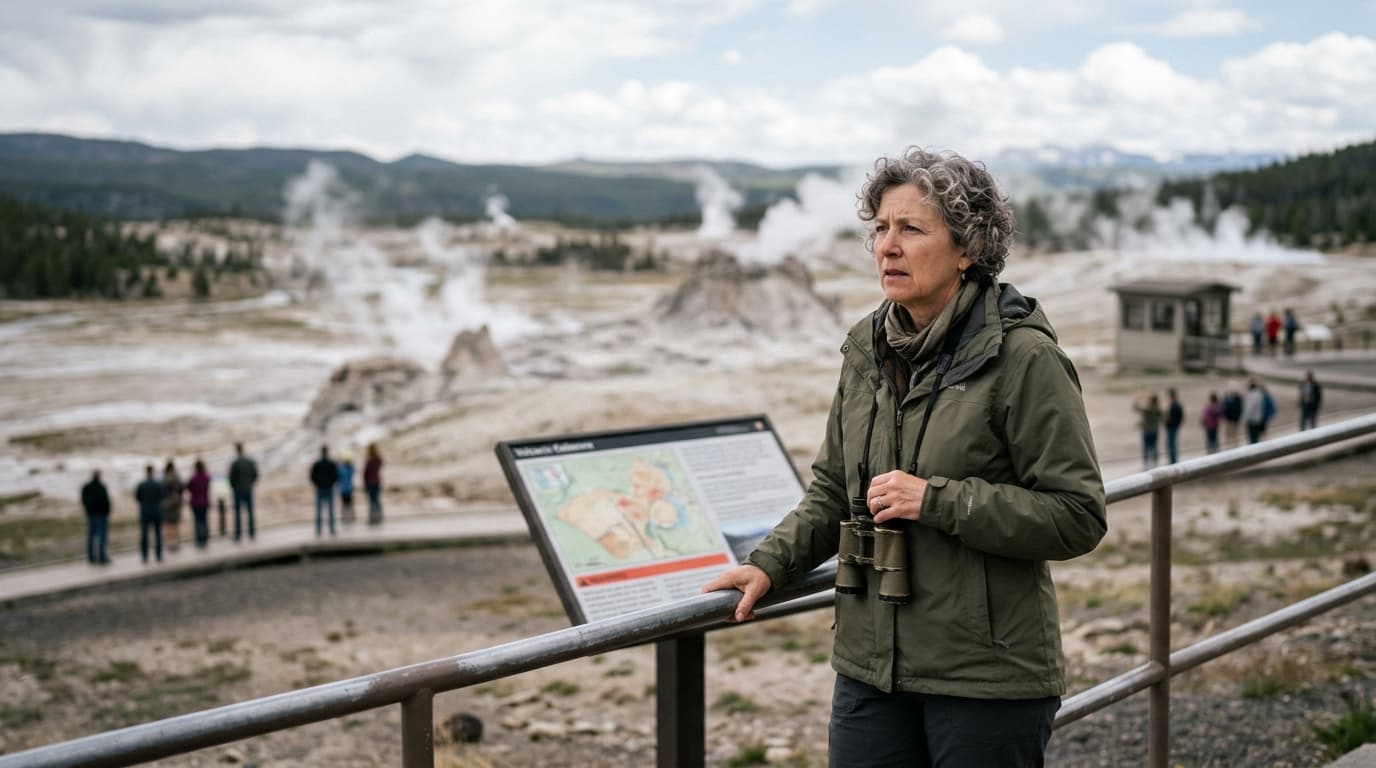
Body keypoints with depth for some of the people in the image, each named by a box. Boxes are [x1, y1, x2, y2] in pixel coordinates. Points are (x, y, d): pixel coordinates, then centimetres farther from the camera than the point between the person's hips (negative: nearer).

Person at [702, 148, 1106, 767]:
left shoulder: (1023, 358, -13)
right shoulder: (867, 348, 7)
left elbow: (1077, 517, -14)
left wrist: (935, 500, -19)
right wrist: (769, 564, 4)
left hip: (987, 676, -6)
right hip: (871, 668, 6)